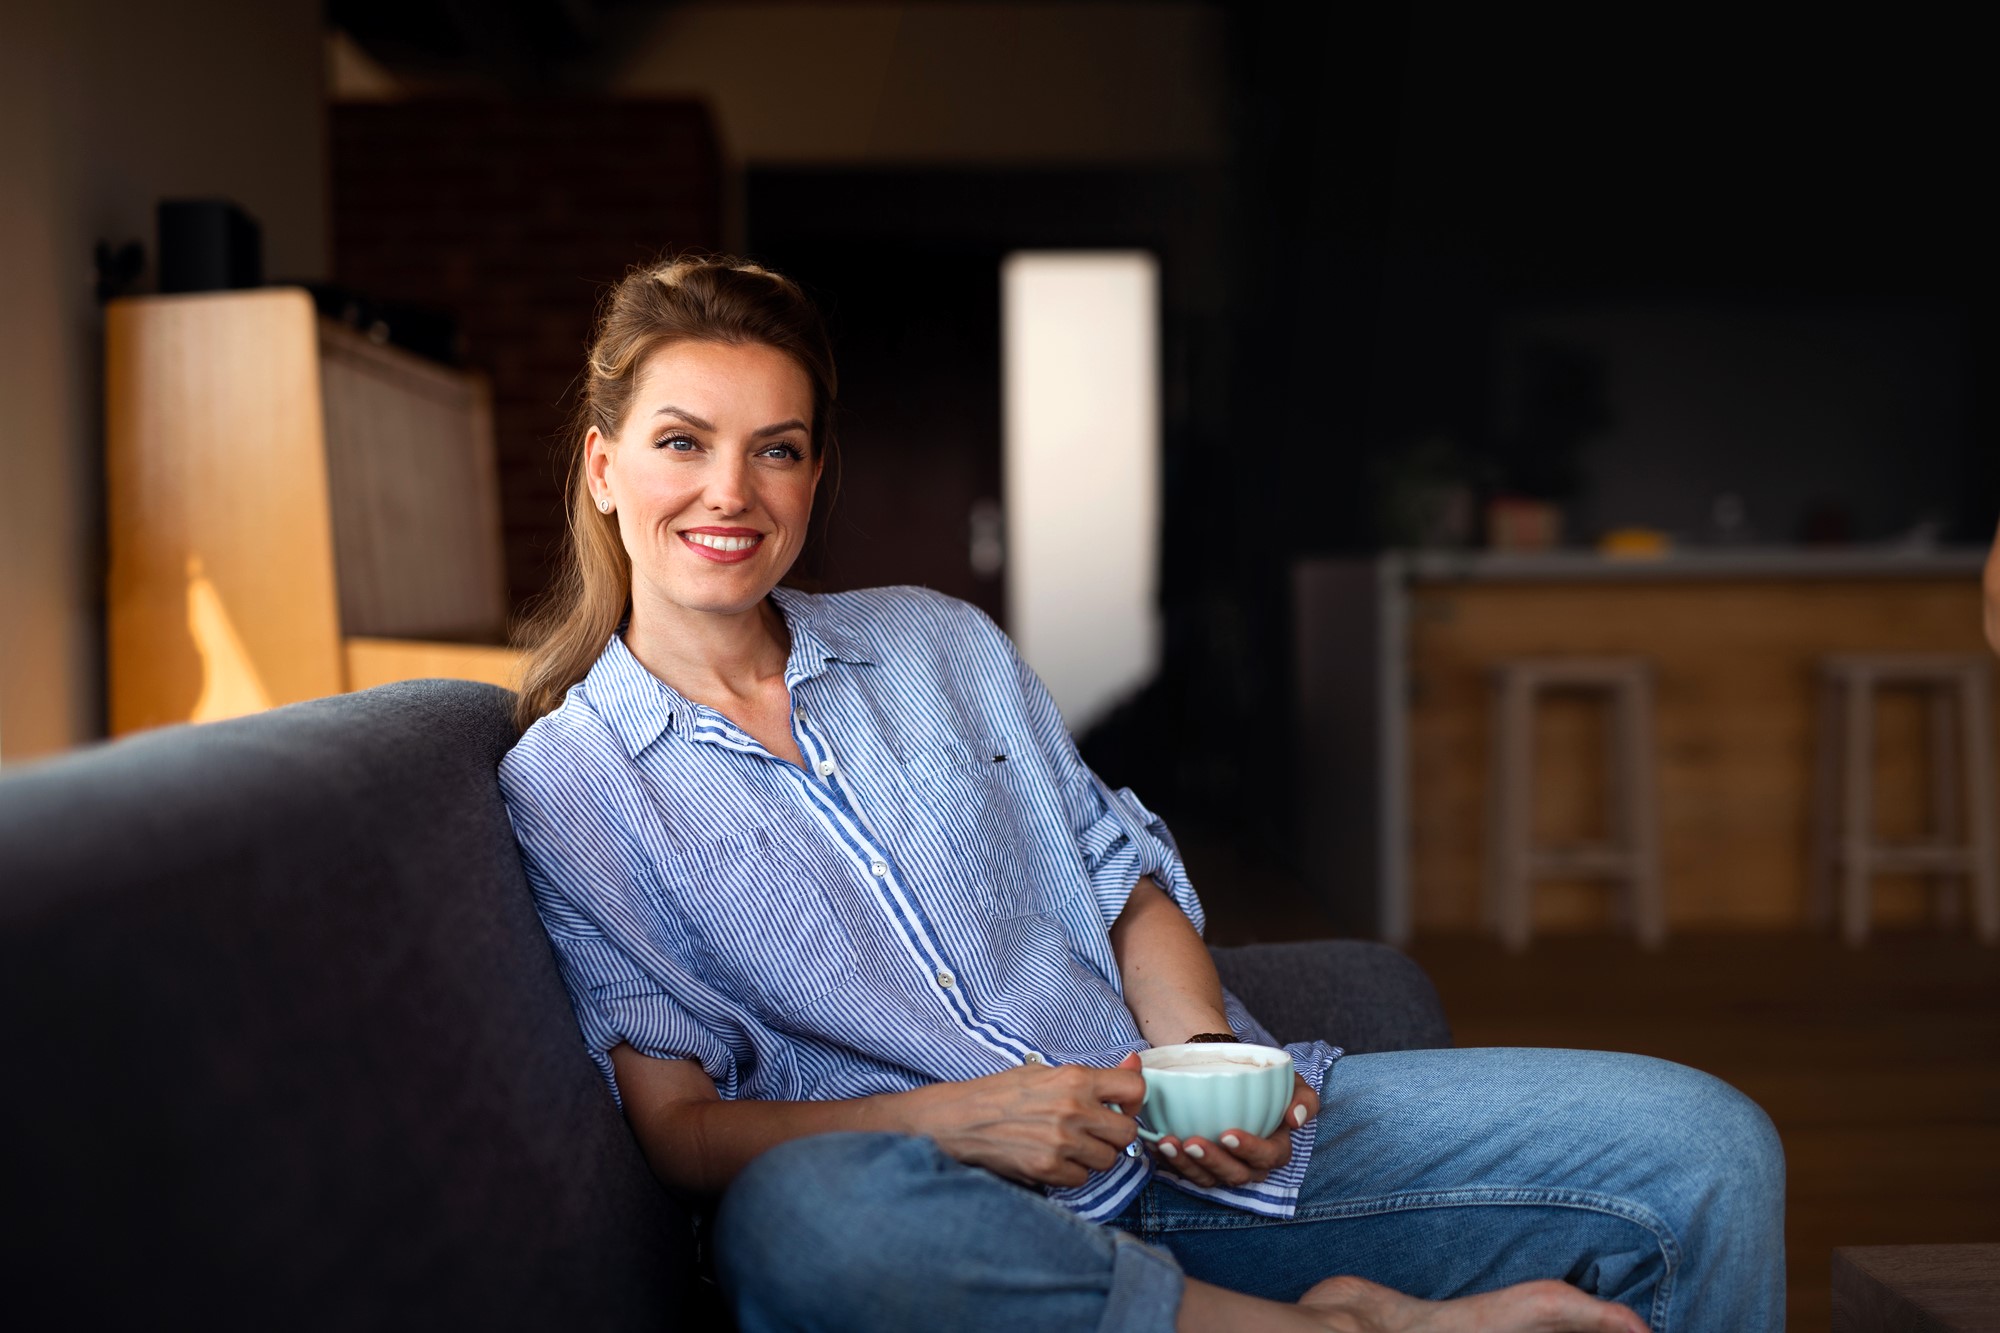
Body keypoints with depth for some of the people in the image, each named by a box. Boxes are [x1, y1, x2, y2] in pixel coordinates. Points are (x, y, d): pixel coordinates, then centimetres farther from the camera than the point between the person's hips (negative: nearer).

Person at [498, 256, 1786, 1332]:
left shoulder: (939, 642, 15)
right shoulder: (562, 788, 4)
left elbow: (1121, 876, 15)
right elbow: (676, 1126, -3)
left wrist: (1205, 1058, -6)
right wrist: (951, 1121, -18)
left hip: (1182, 1146, 3)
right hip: (971, 1228, -3)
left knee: (1701, 1145, -12)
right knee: (802, 1215, -43)